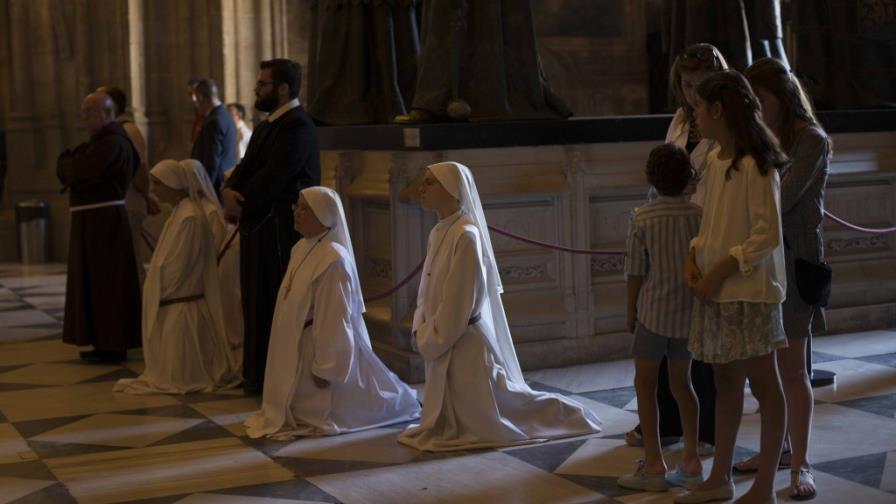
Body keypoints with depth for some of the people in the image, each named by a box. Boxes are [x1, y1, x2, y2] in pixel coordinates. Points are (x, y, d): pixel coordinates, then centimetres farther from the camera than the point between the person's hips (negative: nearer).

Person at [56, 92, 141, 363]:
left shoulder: (111, 144, -17)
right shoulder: (102, 140, 16)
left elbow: (76, 174, -20)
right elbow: (69, 171, 15)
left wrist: (65, 161, 0)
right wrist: (70, 163, -5)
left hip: (102, 221, -10)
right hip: (93, 220, 10)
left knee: (102, 283, -5)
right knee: (98, 281, 13)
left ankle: (111, 346, 0)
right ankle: (108, 342, 20)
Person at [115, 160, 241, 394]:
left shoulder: (190, 218, -19)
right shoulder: (180, 213, 11)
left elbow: (179, 266, -19)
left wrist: (159, 293, -10)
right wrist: (157, 291, 11)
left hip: (181, 304, -10)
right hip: (172, 299, 10)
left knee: (180, 374, -1)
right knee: (176, 370, 15)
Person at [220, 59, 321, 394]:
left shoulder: (297, 126, -14)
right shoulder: (266, 126, 18)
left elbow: (272, 177, -19)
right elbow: (246, 167, 14)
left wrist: (239, 202, -9)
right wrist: (229, 190, -7)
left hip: (281, 228, -9)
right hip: (259, 226, 9)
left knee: (279, 303, -3)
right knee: (258, 301, 13)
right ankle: (258, 374, 21)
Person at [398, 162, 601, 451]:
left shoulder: (465, 235, -20)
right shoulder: (438, 233, 7)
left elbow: (459, 301, -21)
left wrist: (430, 340, -14)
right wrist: (421, 332, 3)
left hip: (464, 343, -9)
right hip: (442, 341, 9)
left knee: (496, 405, 4)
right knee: (450, 419, 17)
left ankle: (564, 415, 21)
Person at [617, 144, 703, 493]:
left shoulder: (643, 219, -11)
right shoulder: (700, 215, -4)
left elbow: (636, 272, -7)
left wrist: (631, 311, 6)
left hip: (654, 312, -3)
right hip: (689, 313, 4)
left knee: (645, 385, 8)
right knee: (681, 383, 16)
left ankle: (654, 466, 7)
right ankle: (691, 462, 16)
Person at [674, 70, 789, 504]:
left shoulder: (755, 164, -15)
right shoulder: (713, 160, 9)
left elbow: (767, 234, -18)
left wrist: (720, 271, -18)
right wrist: (693, 257, 1)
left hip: (749, 290, -8)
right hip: (715, 289, 8)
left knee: (763, 385, 3)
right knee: (725, 381, 15)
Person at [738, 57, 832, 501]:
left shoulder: (810, 141, -8)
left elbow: (780, 200, -19)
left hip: (792, 258, -6)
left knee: (791, 366, -3)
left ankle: (800, 465, 6)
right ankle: (778, 447, 25)